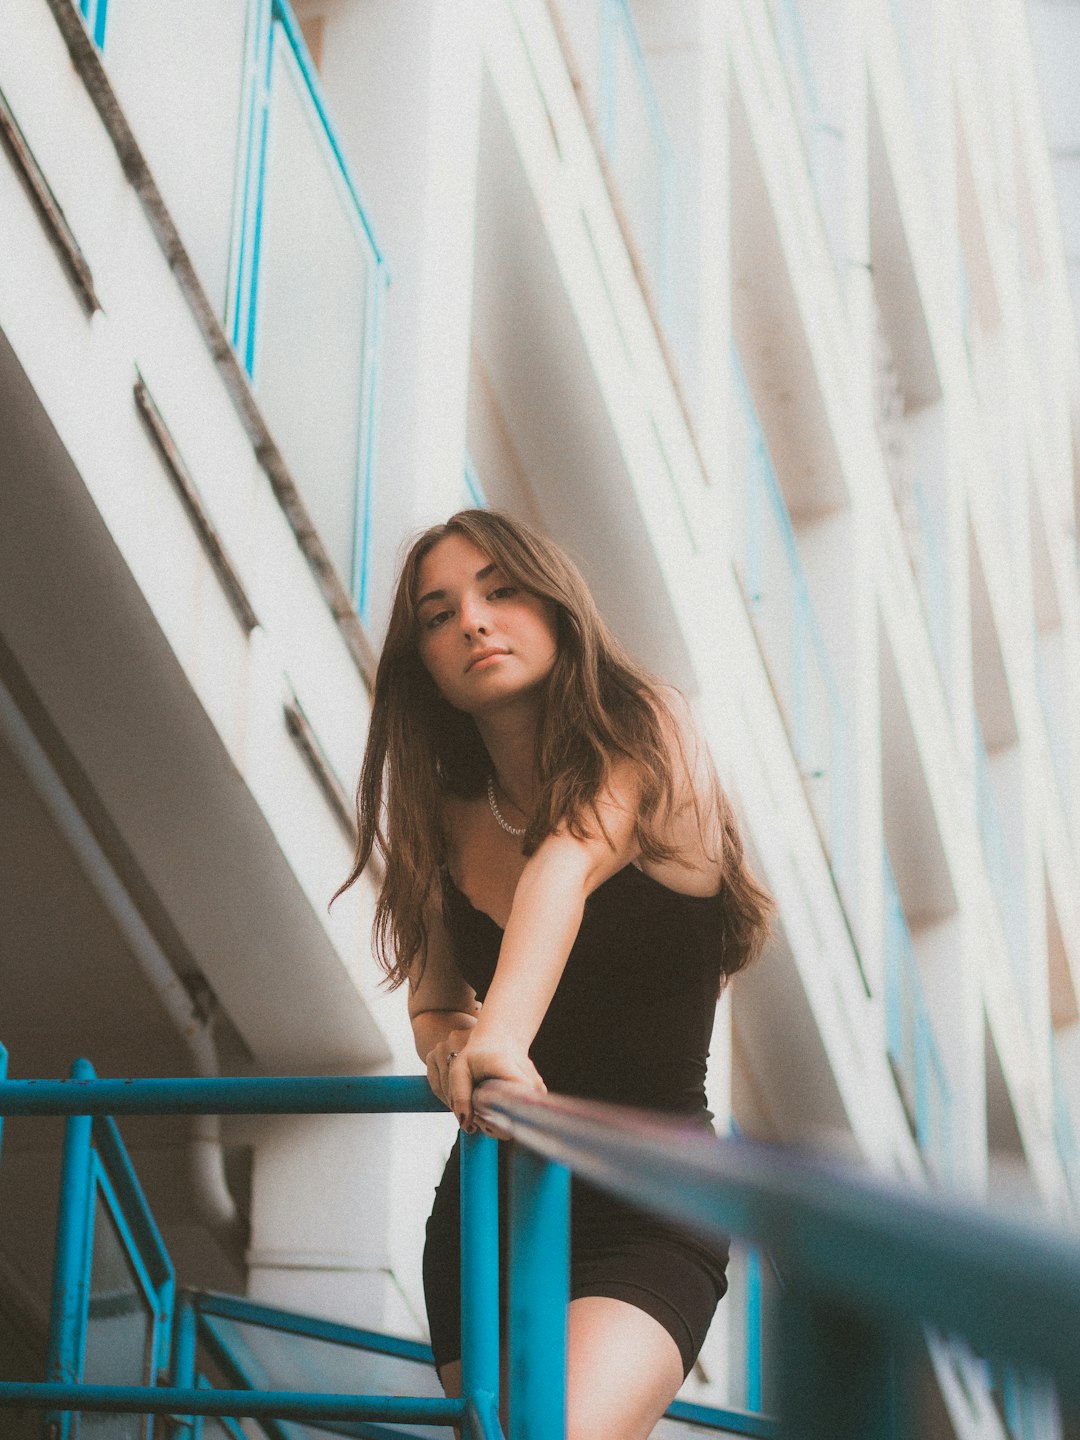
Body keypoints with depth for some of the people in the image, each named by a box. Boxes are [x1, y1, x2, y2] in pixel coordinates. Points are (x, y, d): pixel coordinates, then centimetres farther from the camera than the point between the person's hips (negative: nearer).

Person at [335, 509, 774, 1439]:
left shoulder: (648, 738, -11)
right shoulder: (447, 820, 5)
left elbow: (573, 859, -29)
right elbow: (432, 999, 8)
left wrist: (502, 1034, -48)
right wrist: (448, 1044, -17)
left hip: (649, 1219, -6)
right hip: (485, 1212, 6)